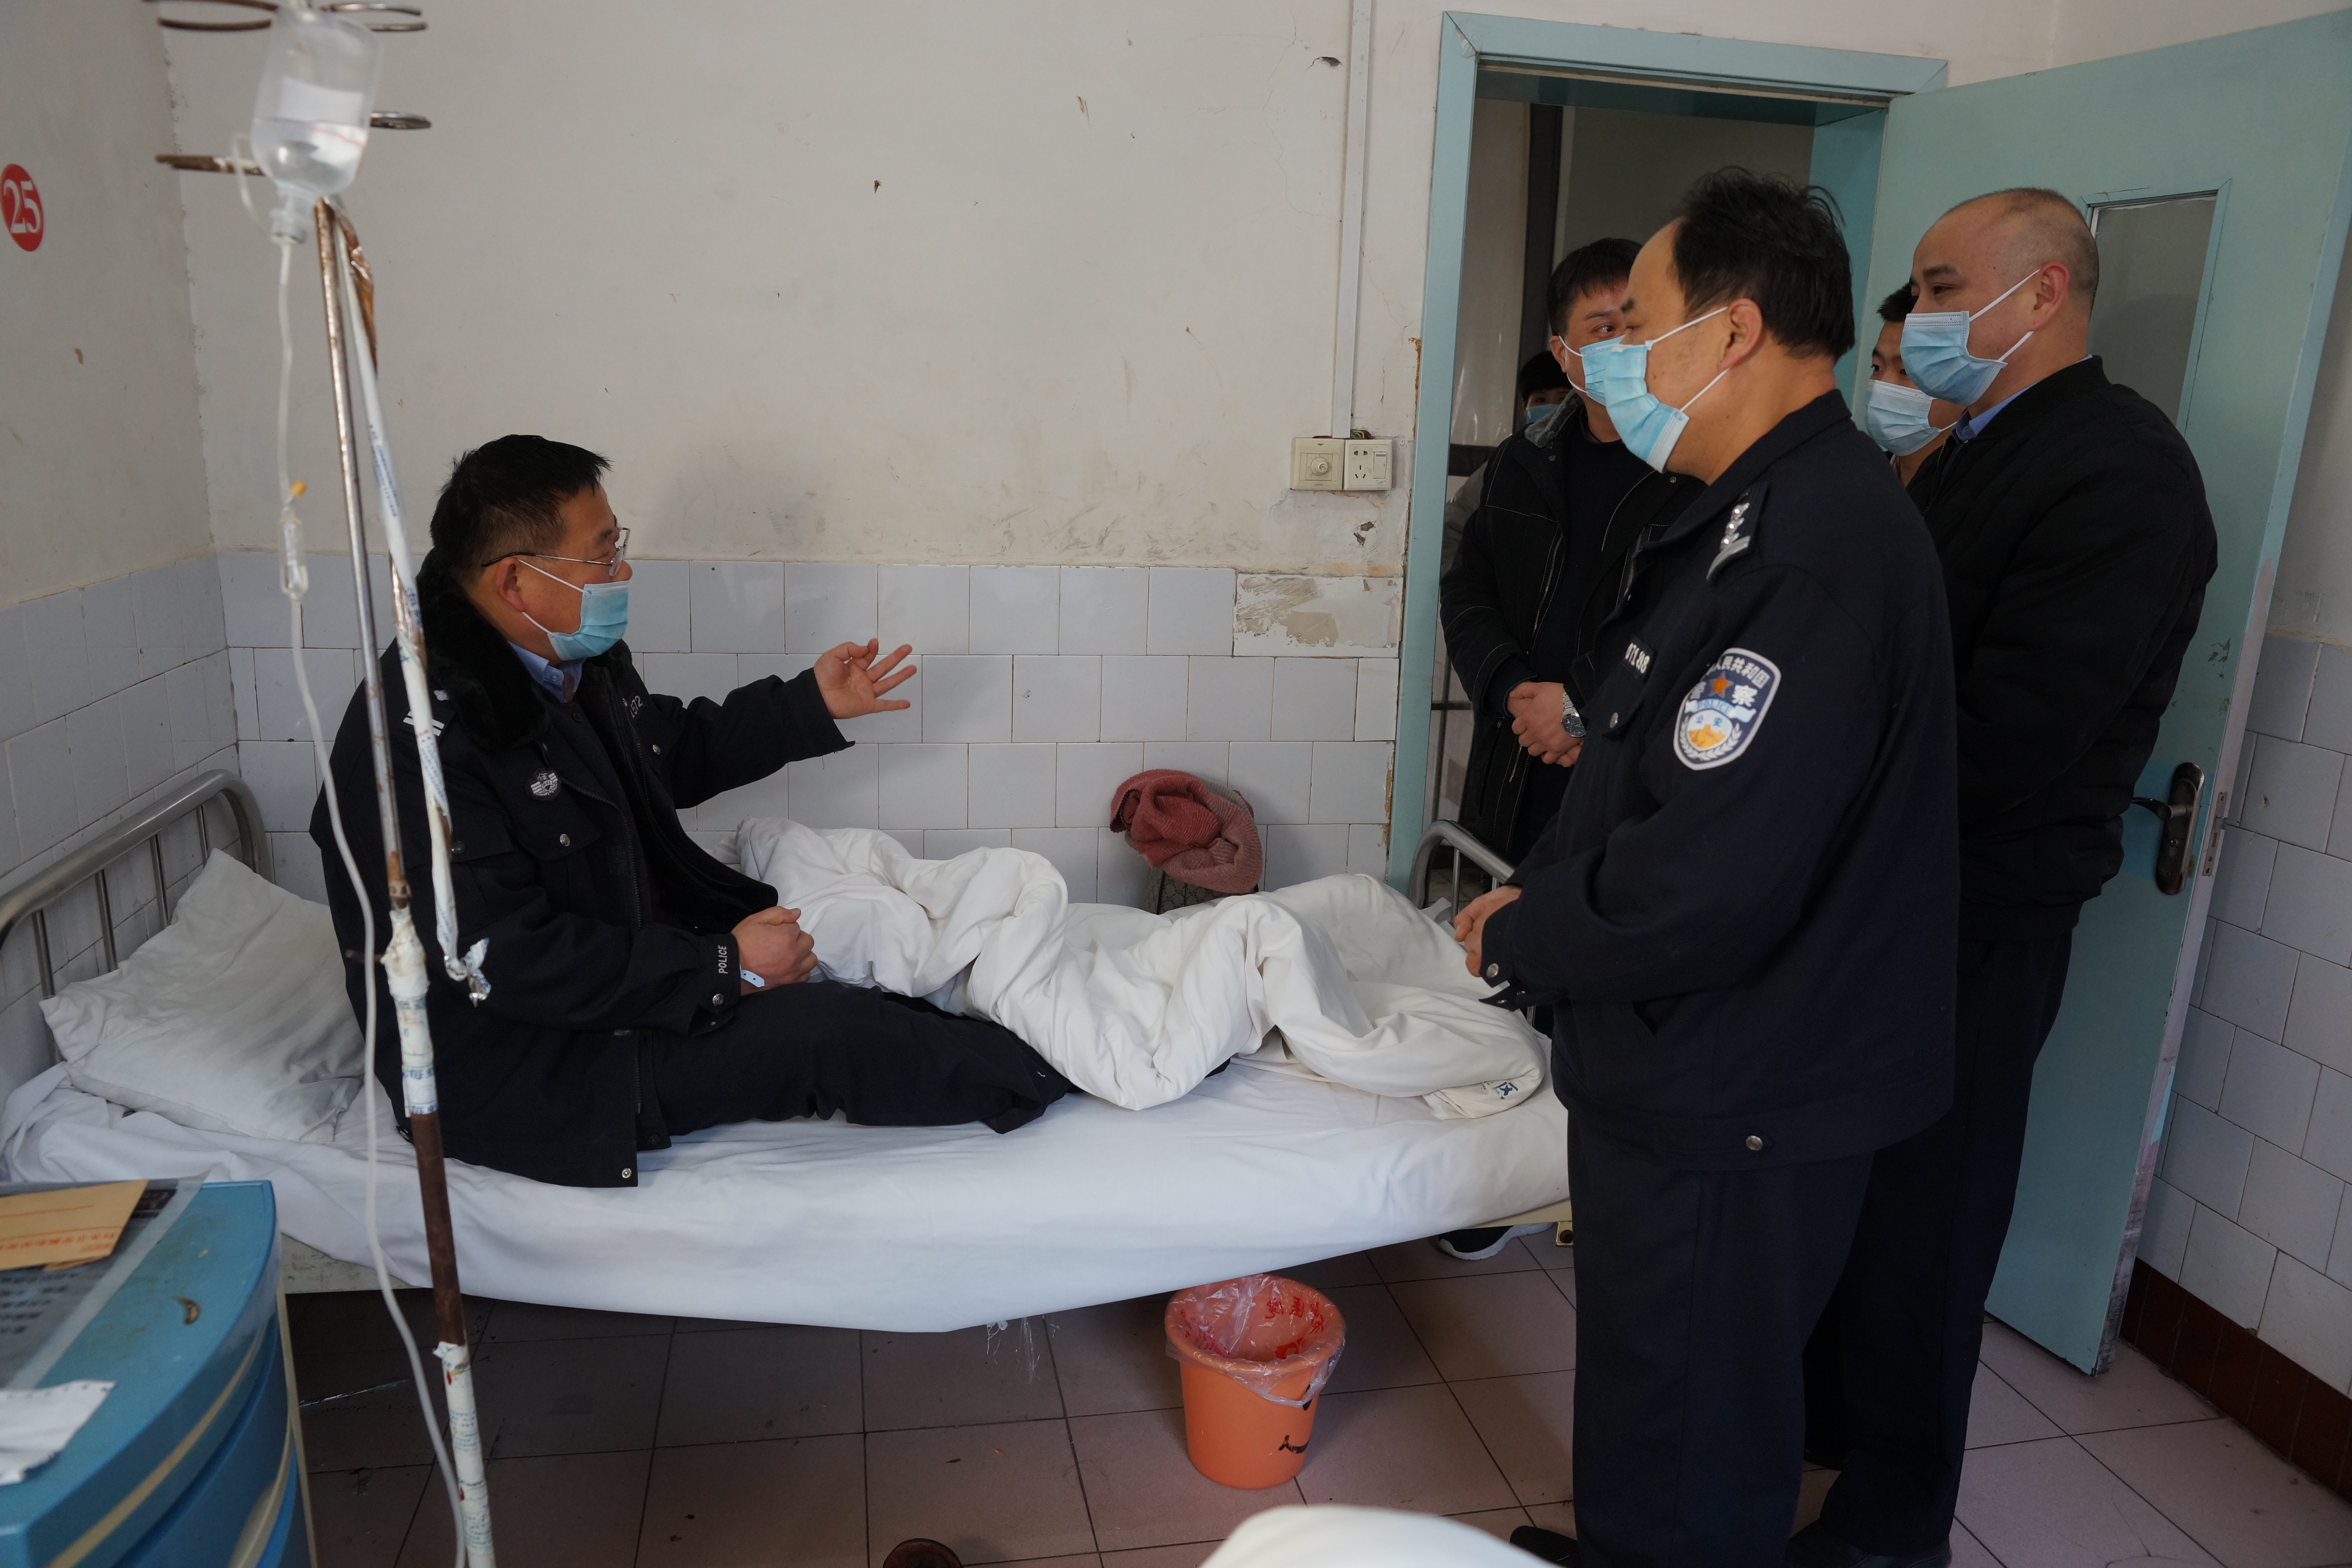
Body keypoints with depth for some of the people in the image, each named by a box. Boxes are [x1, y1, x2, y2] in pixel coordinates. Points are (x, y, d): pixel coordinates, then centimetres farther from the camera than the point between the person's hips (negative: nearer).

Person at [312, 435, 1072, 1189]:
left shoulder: (578, 662, 1)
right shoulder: (424, 733, -28)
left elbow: (669, 749, 22)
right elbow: (509, 958, -29)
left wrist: (810, 706, 18)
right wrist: (724, 969, -25)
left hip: (631, 958, 10)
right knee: (819, 1032, -17)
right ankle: (1039, 1079, -2)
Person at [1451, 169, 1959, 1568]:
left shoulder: (1815, 547, -27)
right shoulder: (1772, 512, 9)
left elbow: (1709, 889, -32)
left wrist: (1522, 940, -15)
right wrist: (1540, 899, 5)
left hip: (1737, 1107, -10)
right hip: (1690, 1073, 10)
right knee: (1648, 1375, 28)